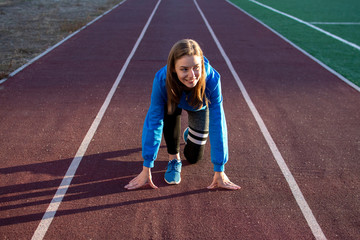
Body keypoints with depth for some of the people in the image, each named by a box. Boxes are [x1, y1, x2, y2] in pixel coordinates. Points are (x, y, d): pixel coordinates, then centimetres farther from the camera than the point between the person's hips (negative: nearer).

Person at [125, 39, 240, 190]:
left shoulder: (212, 79, -43)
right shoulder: (162, 79, -41)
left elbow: (217, 124, -38)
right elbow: (153, 121, -35)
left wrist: (219, 171, -35)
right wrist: (146, 169, -34)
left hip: (200, 108, 0)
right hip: (174, 100, 0)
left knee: (194, 157, 2)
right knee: (170, 111, -36)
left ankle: (190, 134, 37)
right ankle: (173, 158, -11)